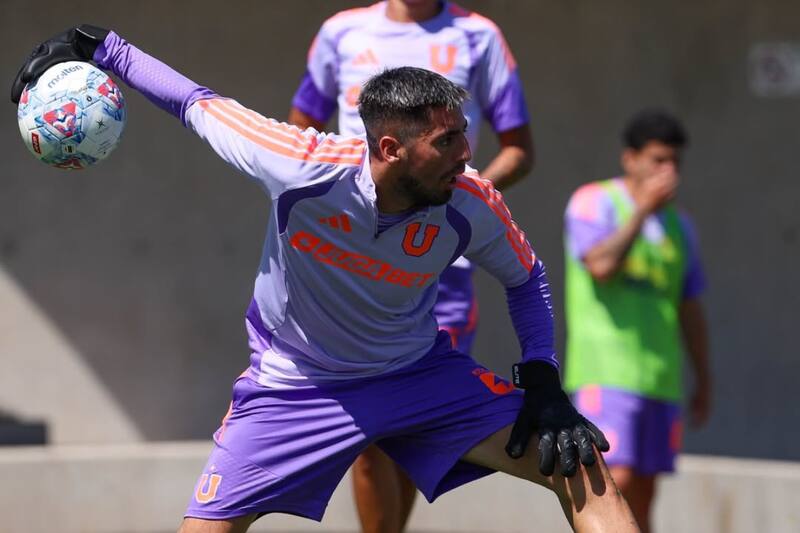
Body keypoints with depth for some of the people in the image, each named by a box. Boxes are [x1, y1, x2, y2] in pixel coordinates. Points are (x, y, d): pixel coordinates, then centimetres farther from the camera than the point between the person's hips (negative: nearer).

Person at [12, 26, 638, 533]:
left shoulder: (473, 206, -21)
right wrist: (97, 47, -8)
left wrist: (543, 382, -9)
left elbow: (526, 277, 2)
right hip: (293, 386, -2)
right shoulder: (302, 167, -30)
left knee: (579, 462, -12)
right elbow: (200, 105, -12)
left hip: (421, 371, 2)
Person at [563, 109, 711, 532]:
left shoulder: (678, 225, 17)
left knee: (642, 496, 6)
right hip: (606, 374, -6)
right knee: (615, 480, -18)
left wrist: (703, 380, 20)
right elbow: (601, 266, -19)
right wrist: (643, 209, -16)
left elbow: (690, 309, 22)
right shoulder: (594, 202, -1)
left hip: (660, 380, 6)